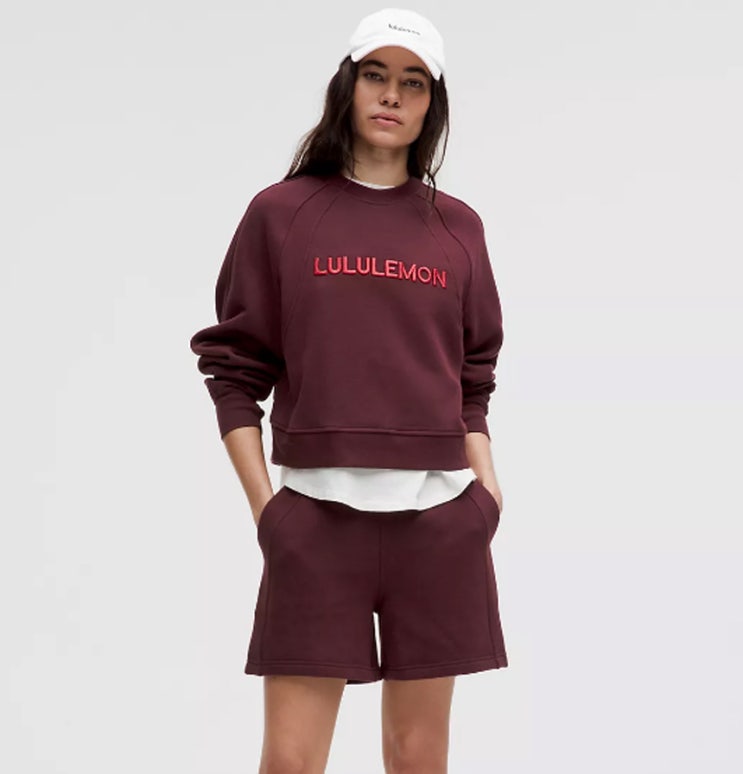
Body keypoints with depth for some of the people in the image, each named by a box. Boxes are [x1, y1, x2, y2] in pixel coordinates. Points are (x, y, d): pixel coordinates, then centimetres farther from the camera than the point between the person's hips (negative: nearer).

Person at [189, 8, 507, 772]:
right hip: (316, 514, -2)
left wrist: (486, 487, 3)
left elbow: (473, 379, 15)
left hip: (440, 517, 2)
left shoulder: (457, 227, 10)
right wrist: (262, 504, -5)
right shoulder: (280, 214, 4)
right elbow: (234, 369, 3)